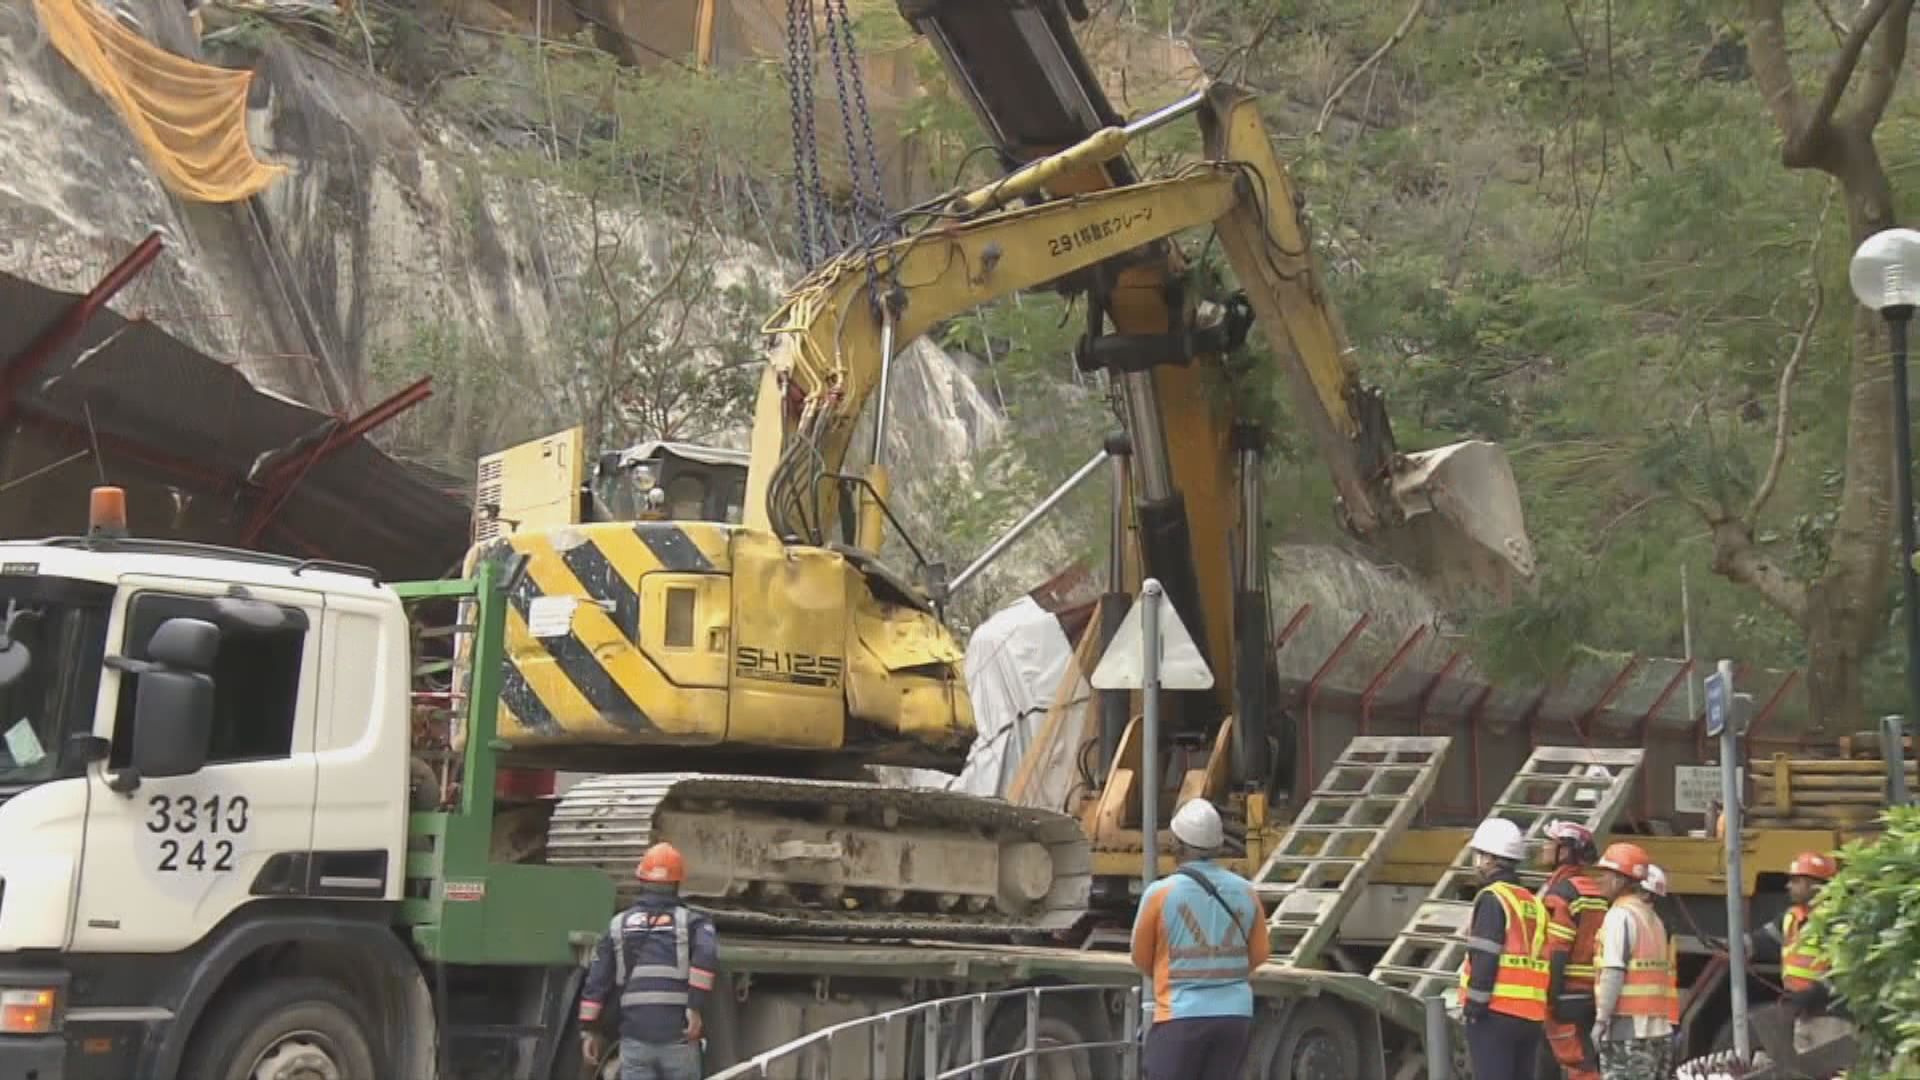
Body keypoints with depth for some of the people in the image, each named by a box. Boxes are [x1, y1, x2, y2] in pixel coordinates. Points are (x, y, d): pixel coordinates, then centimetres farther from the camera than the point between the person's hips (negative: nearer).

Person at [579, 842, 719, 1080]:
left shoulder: (619, 924, 14)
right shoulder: (690, 921, 7)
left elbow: (596, 981, 10)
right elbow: (705, 954, -15)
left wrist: (589, 1029, 14)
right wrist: (695, 1006, -17)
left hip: (635, 1037, 1)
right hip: (677, 1036, -1)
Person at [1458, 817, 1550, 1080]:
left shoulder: (1493, 898, -7)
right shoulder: (1534, 903, 17)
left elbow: (1484, 958, -15)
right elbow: (1541, 960, 16)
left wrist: (1474, 1005, -13)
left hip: (1497, 1011, -8)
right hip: (1531, 1013, 8)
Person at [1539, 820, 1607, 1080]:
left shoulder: (1561, 891, -11)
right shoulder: (1594, 891, 15)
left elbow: (1557, 952, -17)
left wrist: (1550, 998, -18)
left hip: (1566, 995, -9)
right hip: (1591, 993, 9)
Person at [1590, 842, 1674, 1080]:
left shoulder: (1620, 915, -11)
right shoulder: (1652, 917, 17)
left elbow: (1613, 972, -19)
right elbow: (1661, 974, 18)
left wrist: (1601, 1019, -18)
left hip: (1627, 1026, -9)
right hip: (1658, 1027, 9)